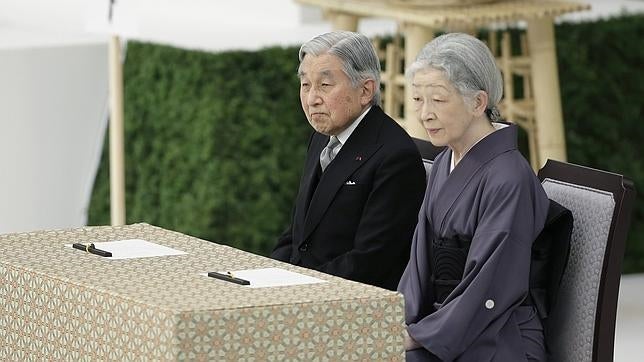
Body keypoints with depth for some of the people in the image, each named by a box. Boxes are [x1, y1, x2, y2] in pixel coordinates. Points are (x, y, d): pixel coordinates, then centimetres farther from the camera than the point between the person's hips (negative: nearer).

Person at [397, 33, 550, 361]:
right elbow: (421, 259, 11)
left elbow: (490, 290, -17)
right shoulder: (444, 164, 11)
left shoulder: (508, 179, -16)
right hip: (446, 327, 8)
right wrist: (399, 324, -5)